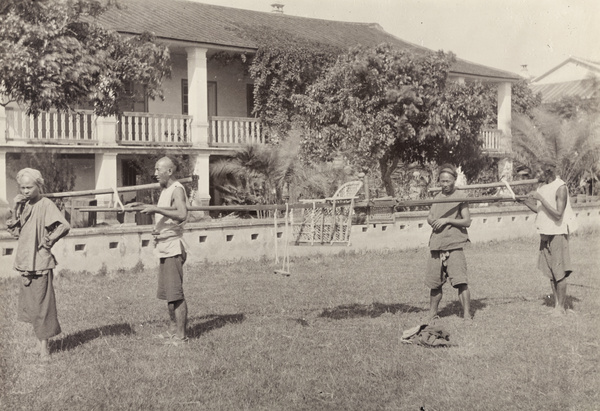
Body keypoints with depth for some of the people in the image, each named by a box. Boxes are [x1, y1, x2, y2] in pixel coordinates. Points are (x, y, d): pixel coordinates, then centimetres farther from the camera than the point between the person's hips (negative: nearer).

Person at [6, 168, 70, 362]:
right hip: (26, 262, 8)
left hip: (40, 262, -8)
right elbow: (15, 231, 9)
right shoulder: (24, 205, 11)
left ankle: (44, 347, 7)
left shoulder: (46, 205, -13)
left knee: (41, 304, -2)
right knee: (29, 304, 13)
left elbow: (64, 226, -26)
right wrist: (16, 210, -3)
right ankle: (40, 342, 26)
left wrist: (48, 242, -14)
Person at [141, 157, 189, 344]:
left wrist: (156, 209, -26)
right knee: (167, 293, 15)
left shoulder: (177, 190, -12)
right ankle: (173, 330, 24)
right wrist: (157, 229, 9)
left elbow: (182, 215, -29)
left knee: (176, 293, -7)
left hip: (173, 248, -10)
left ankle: (181, 336, -2)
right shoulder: (164, 190, 17)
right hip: (164, 248, 10)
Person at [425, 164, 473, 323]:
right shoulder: (437, 198, 15)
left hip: (454, 245, -5)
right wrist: (433, 222, -5)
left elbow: (467, 221, -8)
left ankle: (467, 315, -8)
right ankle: (432, 315, 23)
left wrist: (447, 220, -16)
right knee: (434, 283, 11)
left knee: (460, 281, -13)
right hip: (436, 244, 5)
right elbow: (429, 217, 17)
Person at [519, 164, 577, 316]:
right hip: (545, 233, 7)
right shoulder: (542, 187, 6)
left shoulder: (560, 188, -16)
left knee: (559, 272, -2)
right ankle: (556, 305, 21)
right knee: (550, 272, 11)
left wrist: (541, 199, -25)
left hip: (557, 233, -7)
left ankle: (561, 307, 8)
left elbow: (558, 214, -23)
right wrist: (525, 201, -2)